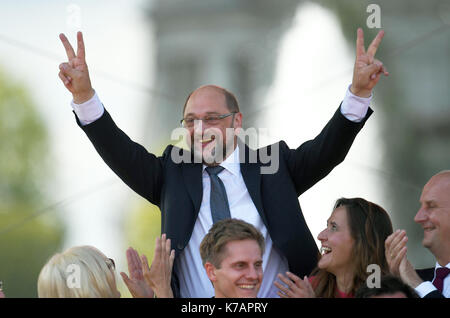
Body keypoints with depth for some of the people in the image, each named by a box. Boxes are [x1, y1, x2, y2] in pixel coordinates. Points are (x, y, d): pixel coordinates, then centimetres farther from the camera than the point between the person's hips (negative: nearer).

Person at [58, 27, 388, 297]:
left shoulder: (273, 166, 12)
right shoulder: (173, 174, 15)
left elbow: (328, 149, 1)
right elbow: (122, 153, 4)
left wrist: (359, 91, -14)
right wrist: (84, 95, -10)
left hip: (277, 295, 0)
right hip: (193, 305, 1)